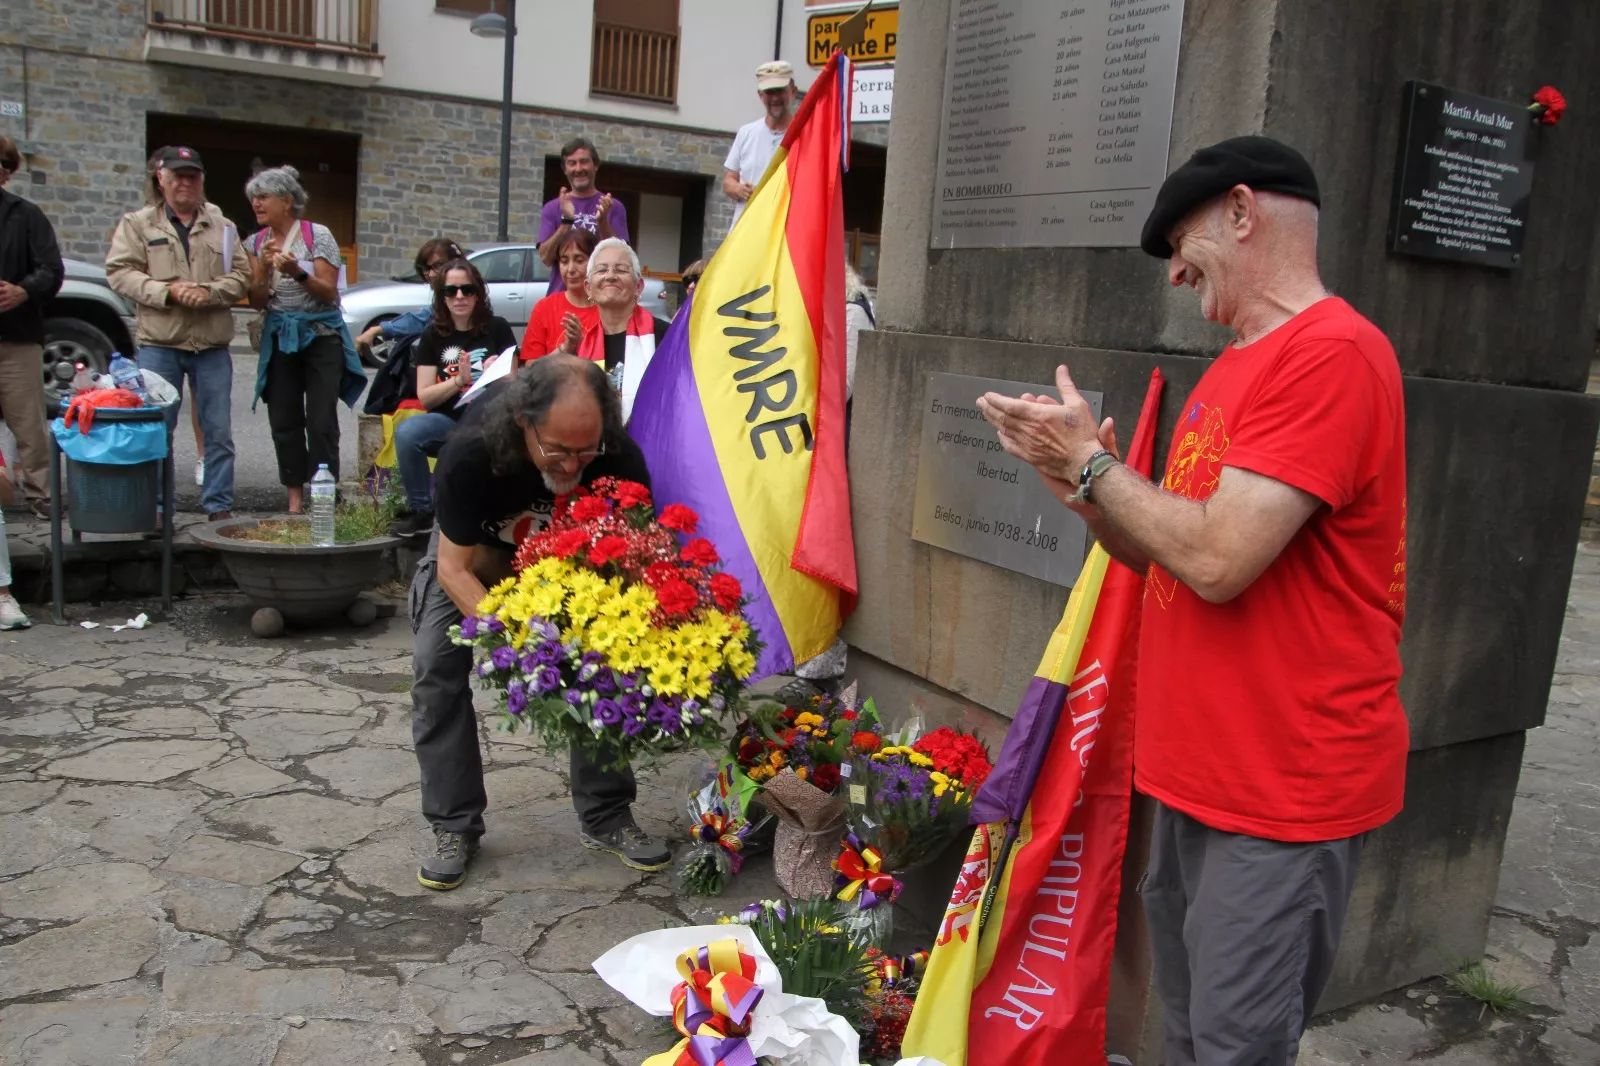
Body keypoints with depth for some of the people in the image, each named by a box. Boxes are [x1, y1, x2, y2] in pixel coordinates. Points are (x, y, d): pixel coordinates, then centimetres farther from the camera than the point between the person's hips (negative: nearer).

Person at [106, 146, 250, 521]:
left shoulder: (221, 225, 13)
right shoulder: (137, 223, 8)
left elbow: (241, 274, 6)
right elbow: (120, 272, -1)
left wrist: (210, 292, -12)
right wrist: (167, 291, -14)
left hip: (212, 345, 1)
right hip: (158, 344, -1)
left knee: (218, 431, 3)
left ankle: (219, 505, 12)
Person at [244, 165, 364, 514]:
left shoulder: (317, 236, -4)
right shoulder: (256, 244, 8)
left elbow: (329, 293, -7)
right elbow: (257, 301, 4)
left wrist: (298, 273, -24)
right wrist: (264, 267, -12)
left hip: (320, 336, -4)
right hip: (279, 338, 4)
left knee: (321, 422, -10)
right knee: (284, 422, 2)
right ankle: (296, 498, 10)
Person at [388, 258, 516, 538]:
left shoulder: (497, 328, 7)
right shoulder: (433, 336, 10)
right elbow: (424, 397, 3)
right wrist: (459, 380, -14)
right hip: (448, 422, 2)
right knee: (406, 432, -30)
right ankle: (421, 510, -11)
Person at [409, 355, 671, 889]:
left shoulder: (620, 459, -35)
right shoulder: (470, 454, -39)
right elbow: (456, 567, -29)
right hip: (476, 550, -1)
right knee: (437, 668, -12)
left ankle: (606, 817, 5)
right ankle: (454, 827, 2)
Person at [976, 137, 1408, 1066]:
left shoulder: (1332, 355, -17)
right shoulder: (1236, 367, 13)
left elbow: (1217, 560, -25)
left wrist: (1091, 459, -12)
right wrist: (1089, 492, -2)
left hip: (1286, 789, -9)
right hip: (1197, 771, 9)